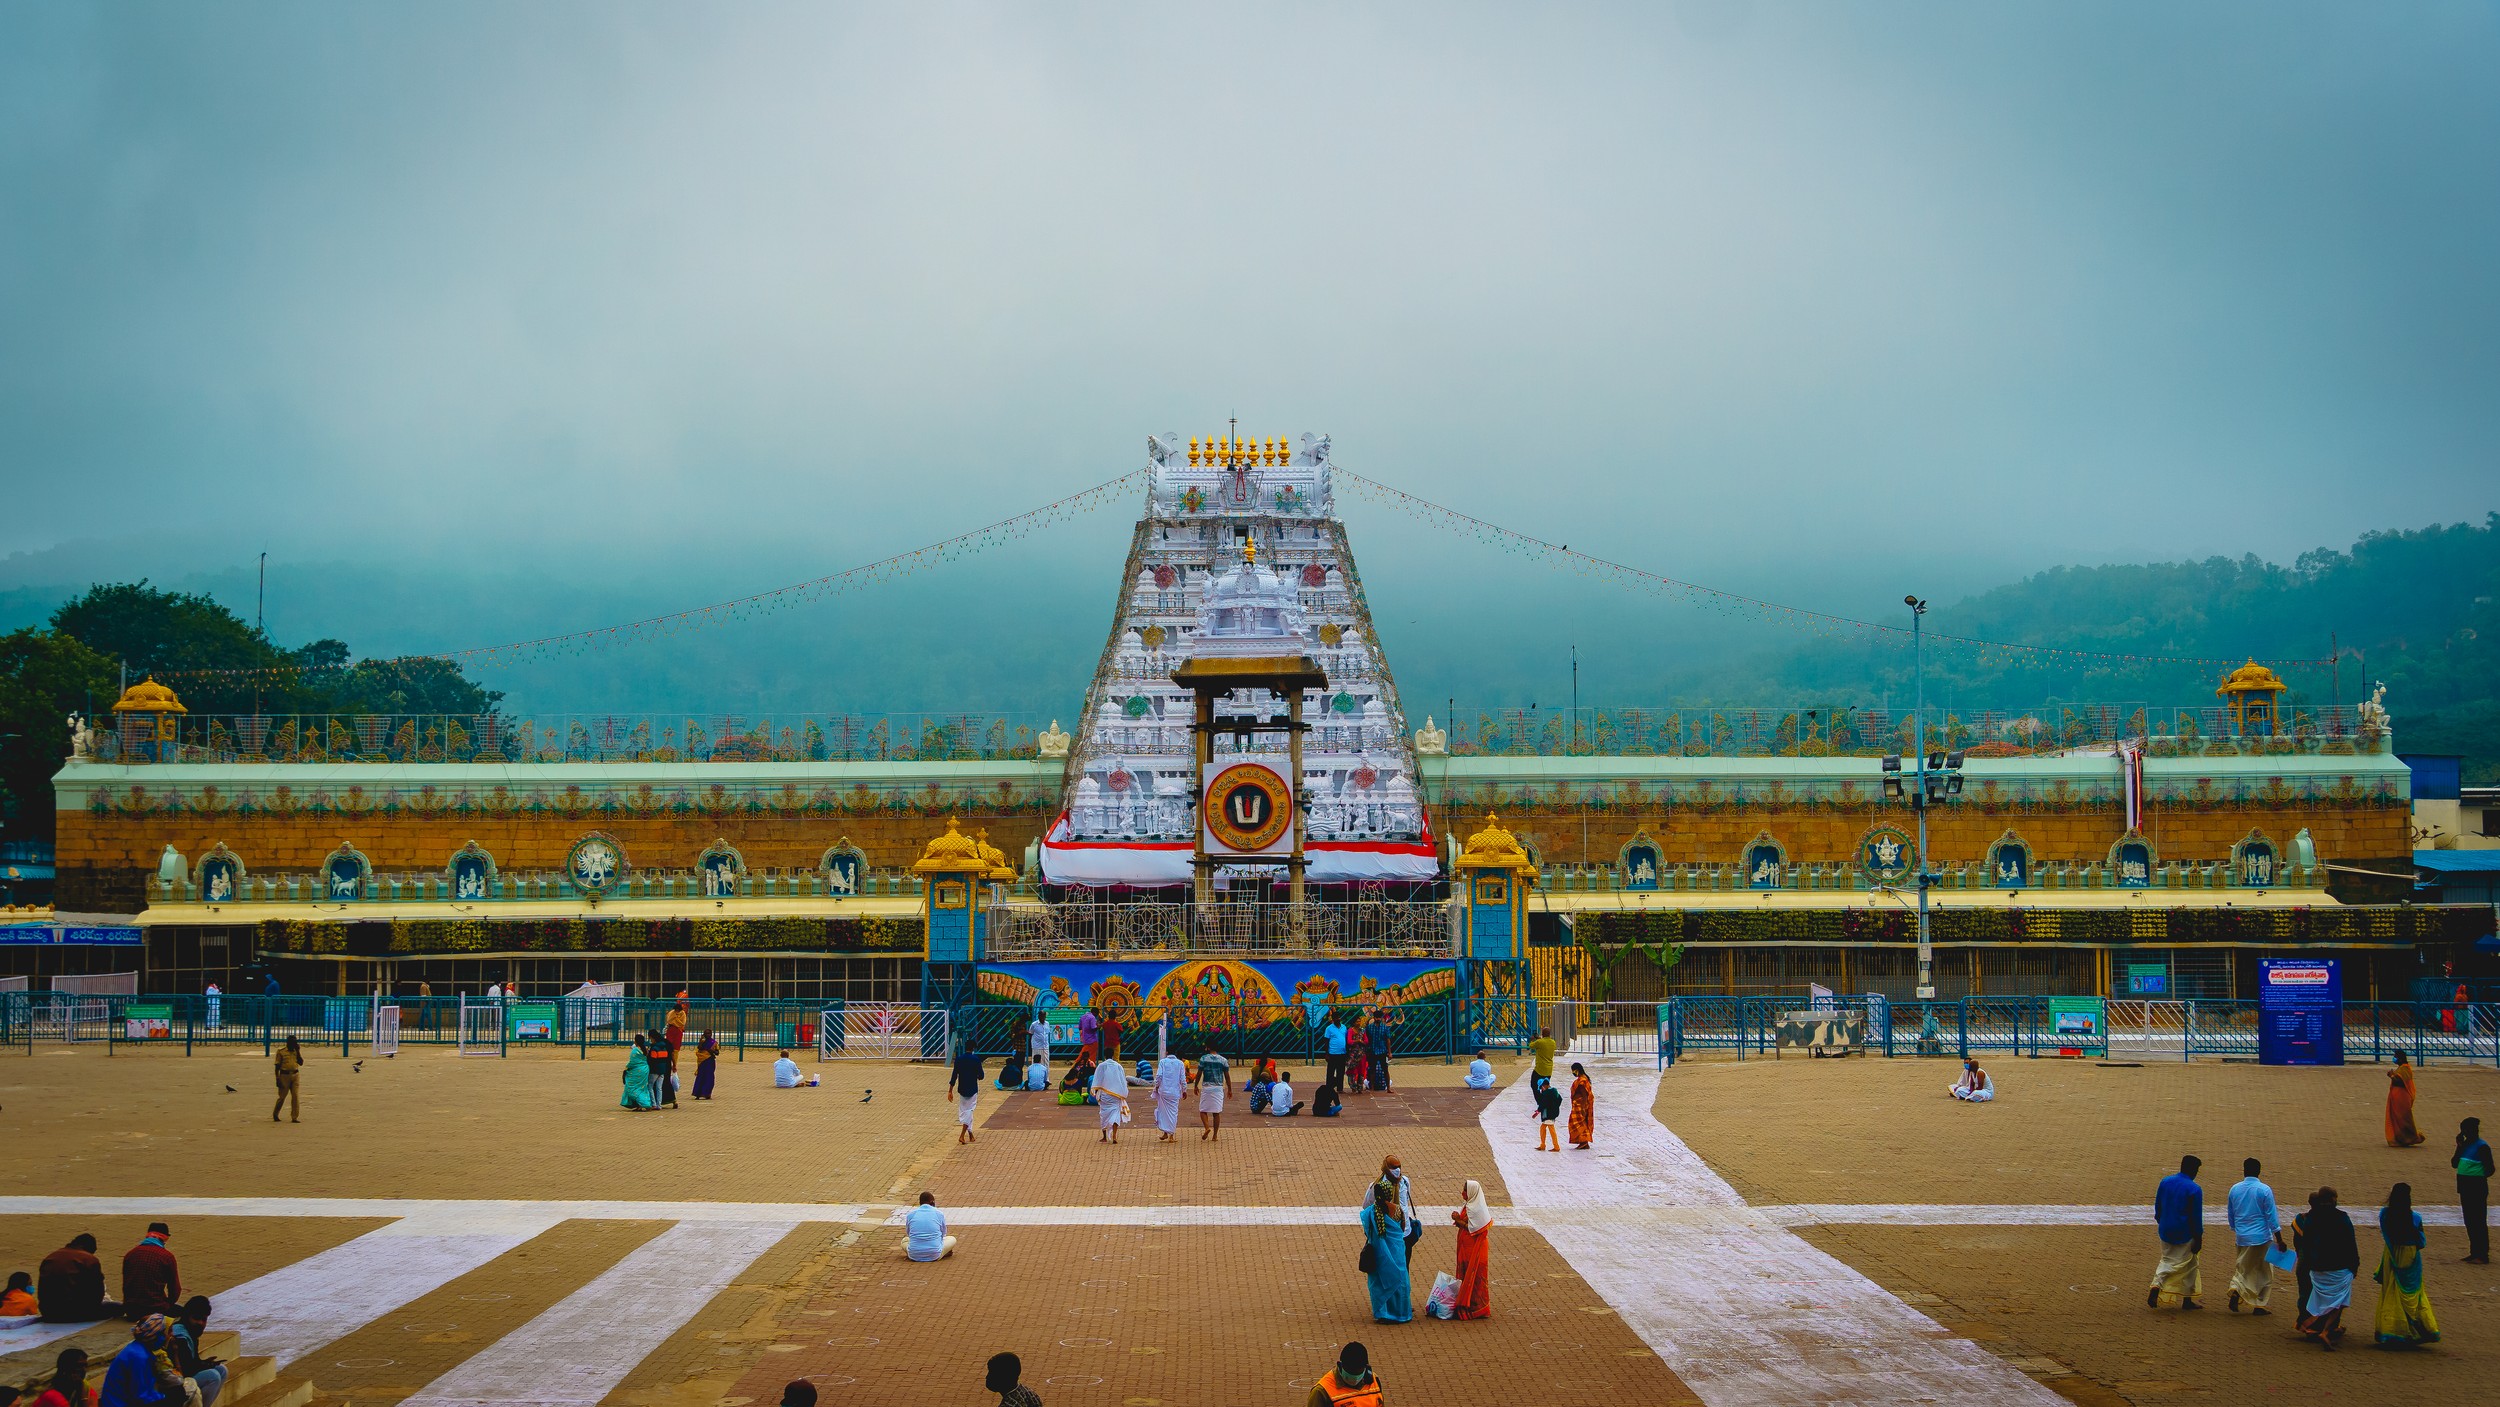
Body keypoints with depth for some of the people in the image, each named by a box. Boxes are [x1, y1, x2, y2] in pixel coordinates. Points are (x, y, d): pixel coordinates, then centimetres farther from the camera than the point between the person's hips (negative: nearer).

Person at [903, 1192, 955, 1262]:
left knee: (905, 1240, 32)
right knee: (952, 1239, 23)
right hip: (934, 1256, -1)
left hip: (915, 1256, 1)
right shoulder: (939, 1214, 2)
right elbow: (943, 1234, 16)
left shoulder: (910, 1215, 5)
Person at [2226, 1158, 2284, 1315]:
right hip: (2261, 1237, -4)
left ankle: (2235, 1293, -10)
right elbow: (2272, 1217, -9)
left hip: (2241, 1238, 4)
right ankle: (2259, 1306, 10)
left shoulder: (2234, 1189, 3)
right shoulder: (2264, 1190, -10)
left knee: (2243, 1268, 15)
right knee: (2264, 1273, 9)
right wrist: (2279, 1241, -5)